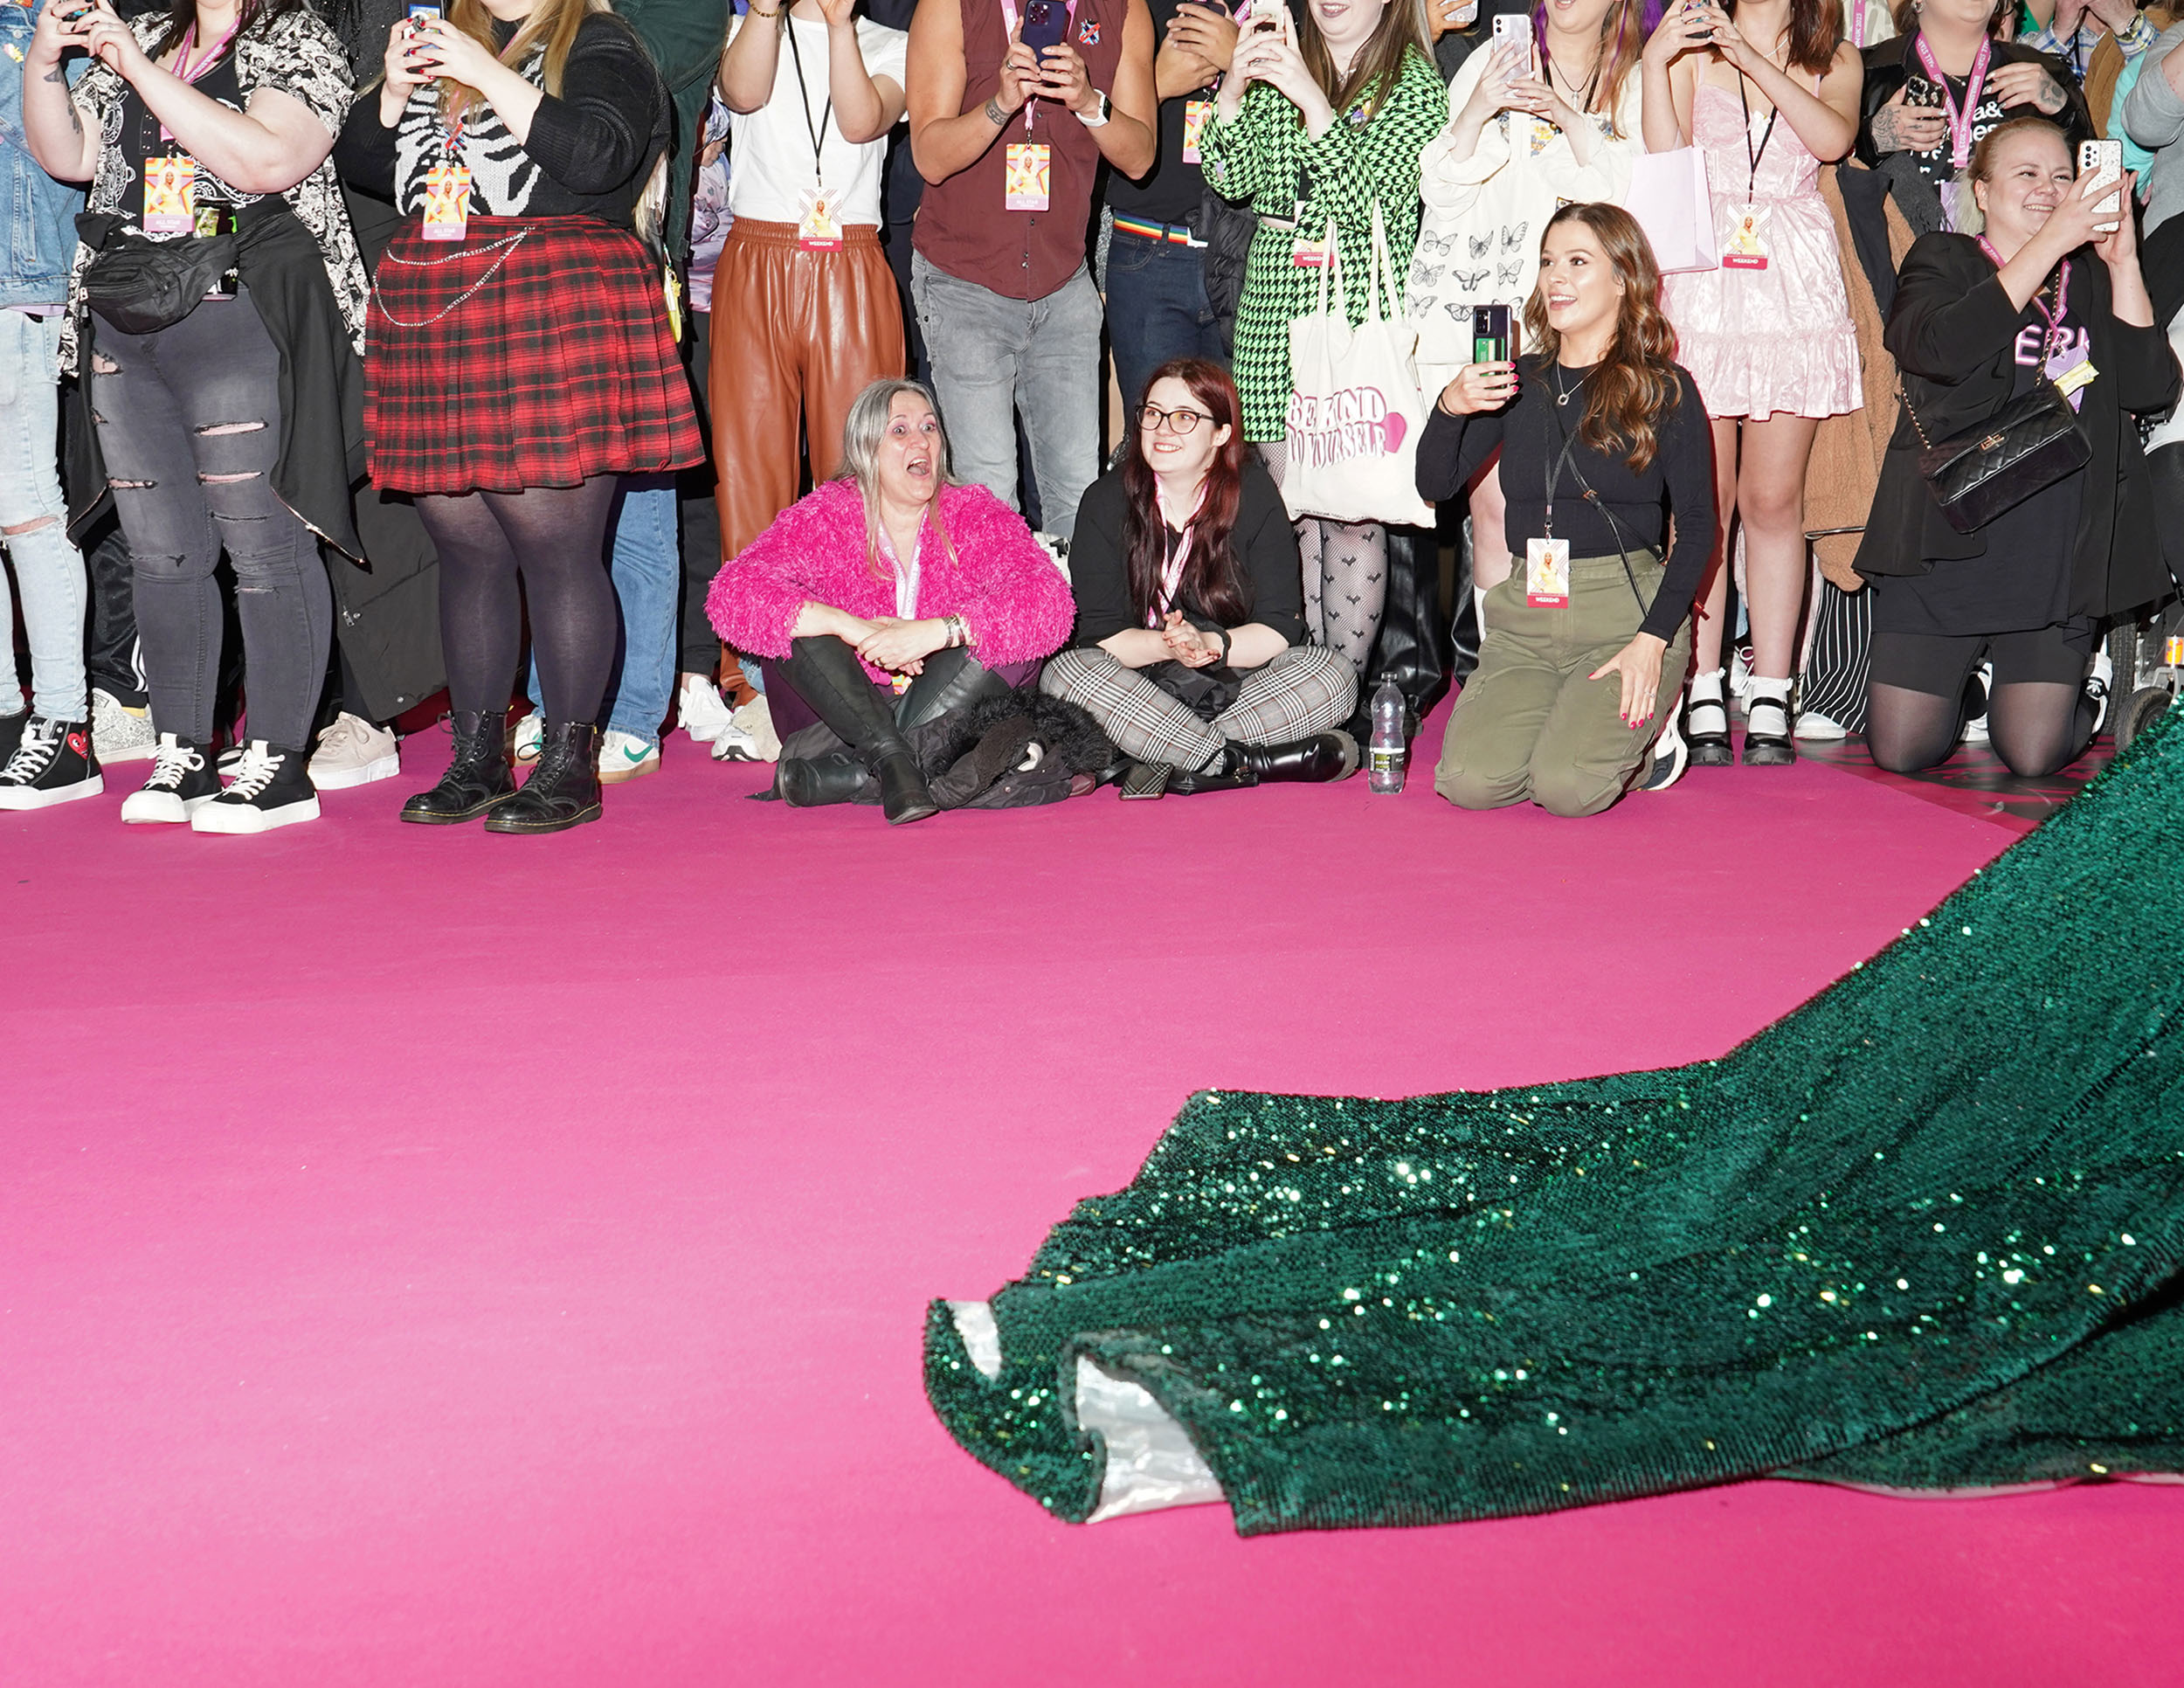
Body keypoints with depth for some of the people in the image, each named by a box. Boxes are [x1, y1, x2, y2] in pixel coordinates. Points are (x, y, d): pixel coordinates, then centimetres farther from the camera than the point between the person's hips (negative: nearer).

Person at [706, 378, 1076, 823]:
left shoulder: (976, 514, -3)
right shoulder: (824, 516, -6)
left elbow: (1049, 603, -19)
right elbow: (732, 593, -21)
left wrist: (937, 631, -32)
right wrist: (853, 628, -32)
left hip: (944, 713, 1)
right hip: (839, 712, -1)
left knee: (1011, 632, -23)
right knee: (795, 620, -21)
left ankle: (848, 768, -30)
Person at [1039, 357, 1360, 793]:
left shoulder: (1254, 495, -2)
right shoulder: (1107, 500, -2)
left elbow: (1280, 627, -7)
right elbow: (1100, 631, -8)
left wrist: (1211, 645, -26)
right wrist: (1167, 646, -27)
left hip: (1237, 684, 1)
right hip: (1139, 688, 0)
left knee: (1335, 676, -23)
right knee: (1064, 675, -30)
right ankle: (1248, 763, -31)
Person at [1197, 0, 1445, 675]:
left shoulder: (1415, 83, -1)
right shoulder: (1276, 67, 14)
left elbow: (1373, 201, -14)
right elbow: (1234, 178, 3)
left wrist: (1313, 102, -22)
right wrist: (1234, 88, -13)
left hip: (1364, 322, -4)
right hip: (1273, 318, 4)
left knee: (1352, 517, -4)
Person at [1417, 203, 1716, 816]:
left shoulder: (1665, 388, 1)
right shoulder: (1519, 381, 11)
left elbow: (1697, 526, -1)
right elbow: (1435, 483, 6)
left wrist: (1653, 638, -12)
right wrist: (1449, 409, -14)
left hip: (1627, 610, -3)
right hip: (1527, 614, 4)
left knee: (1565, 789, -24)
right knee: (1469, 782, -18)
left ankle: (1639, 733, 10)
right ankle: (1580, 730, 12)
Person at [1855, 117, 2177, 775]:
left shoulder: (2094, 281, 13)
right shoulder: (1942, 262, 6)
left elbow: (2152, 390, -2)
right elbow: (1941, 348, -19)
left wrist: (2123, 264, -8)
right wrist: (2050, 242, -19)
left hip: (2057, 554, 2)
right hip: (1946, 541, -1)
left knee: (2034, 755, -6)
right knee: (1903, 751, -3)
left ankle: (2077, 692, 29)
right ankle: (1960, 686, 30)